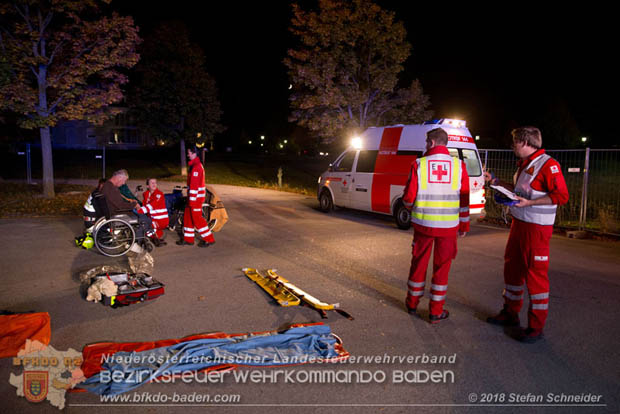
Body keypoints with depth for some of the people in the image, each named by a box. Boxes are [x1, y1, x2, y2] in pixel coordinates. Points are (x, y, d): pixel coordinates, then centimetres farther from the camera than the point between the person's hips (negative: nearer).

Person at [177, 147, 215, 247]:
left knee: (197, 218, -5)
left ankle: (209, 239, 2)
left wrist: (192, 200, -23)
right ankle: (188, 239, 23)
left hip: (196, 196, -10)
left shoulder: (196, 167, -19)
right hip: (193, 196, 10)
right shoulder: (194, 165, 14)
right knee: (187, 216, 15)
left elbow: (194, 185, -23)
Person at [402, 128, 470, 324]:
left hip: (423, 223, 0)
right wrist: (464, 225, 11)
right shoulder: (458, 165, -2)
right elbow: (464, 200, 0)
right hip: (448, 226, 0)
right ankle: (436, 311, 17)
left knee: (419, 263, 15)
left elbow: (408, 197, -5)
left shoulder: (419, 164, -6)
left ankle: (412, 303, 31)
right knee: (442, 266, 10)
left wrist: (411, 206, 18)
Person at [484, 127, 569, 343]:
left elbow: (561, 195, -19)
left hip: (536, 228, -10)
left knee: (536, 276, -3)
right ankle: (510, 314, 33)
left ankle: (536, 327, 8)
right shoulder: (524, 164, 14)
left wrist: (529, 203, -25)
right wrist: (495, 181, 20)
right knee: (512, 269, 17)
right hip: (519, 224, 10)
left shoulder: (547, 164, -15)